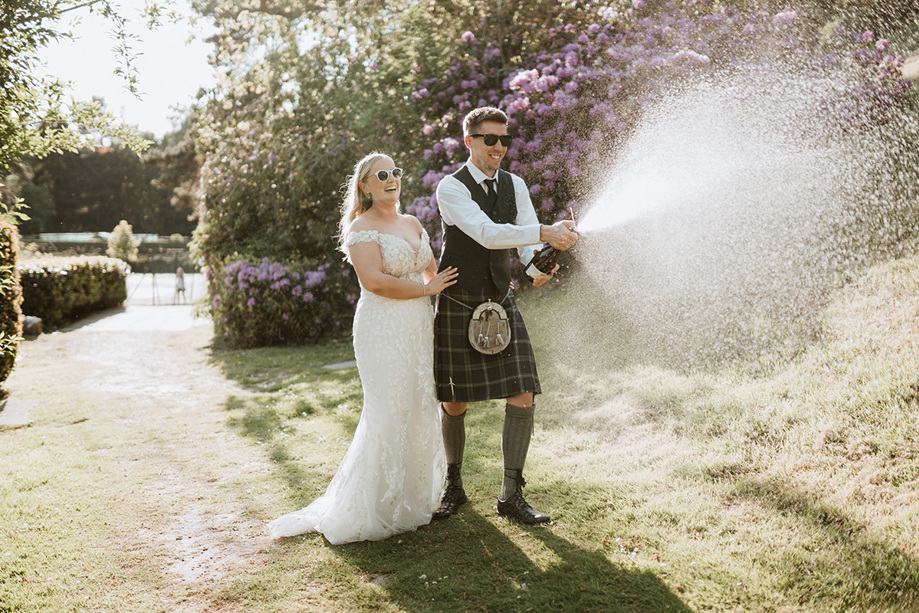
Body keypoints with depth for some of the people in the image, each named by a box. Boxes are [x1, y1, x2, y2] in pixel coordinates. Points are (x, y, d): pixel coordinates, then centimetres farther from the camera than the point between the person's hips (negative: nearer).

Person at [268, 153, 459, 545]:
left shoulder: (413, 225, 16)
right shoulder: (362, 227, -7)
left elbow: (433, 271, 24)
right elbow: (374, 281, -19)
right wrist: (426, 289, -12)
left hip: (418, 328, 8)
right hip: (382, 331, -7)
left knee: (420, 412, 12)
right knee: (389, 417, -5)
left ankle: (413, 497, 27)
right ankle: (375, 511, 8)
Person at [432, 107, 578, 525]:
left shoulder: (514, 185, 7)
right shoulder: (451, 188, -10)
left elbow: (529, 242, -4)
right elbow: (487, 234, -26)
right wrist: (544, 232, -37)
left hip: (501, 303, 4)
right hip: (457, 306, -4)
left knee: (522, 398, -6)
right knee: (454, 403, 6)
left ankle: (510, 495, 7)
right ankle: (453, 486, 29)